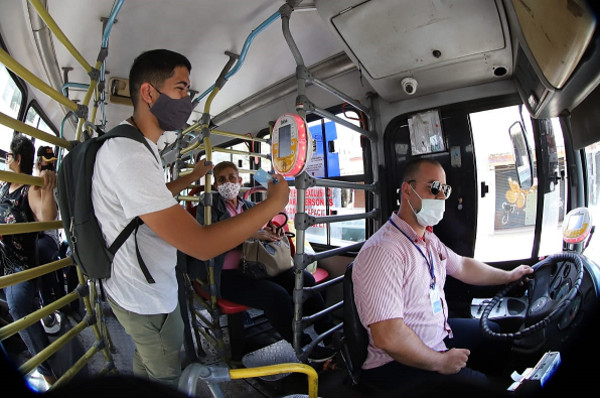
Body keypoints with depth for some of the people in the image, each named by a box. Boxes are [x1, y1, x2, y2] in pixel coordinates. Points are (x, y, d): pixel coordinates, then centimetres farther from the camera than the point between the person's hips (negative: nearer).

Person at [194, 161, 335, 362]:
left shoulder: (249, 206, 19)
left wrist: (268, 233, -2)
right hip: (227, 275, -6)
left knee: (305, 278, -13)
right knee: (276, 294, -29)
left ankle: (329, 332, 2)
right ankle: (303, 346, -8)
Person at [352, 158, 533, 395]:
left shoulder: (428, 239, 4)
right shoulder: (383, 252, -30)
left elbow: (461, 266, 24)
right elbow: (387, 337, -33)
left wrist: (509, 276, 26)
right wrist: (441, 362, -19)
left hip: (440, 332, 10)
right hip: (398, 365, -9)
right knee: (485, 386, -19)